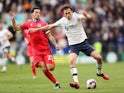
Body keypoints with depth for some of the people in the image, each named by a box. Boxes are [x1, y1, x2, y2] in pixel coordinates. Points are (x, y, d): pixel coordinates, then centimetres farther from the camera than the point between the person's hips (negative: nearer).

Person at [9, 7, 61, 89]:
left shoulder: (43, 23, -1)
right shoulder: (28, 24, 9)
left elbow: (50, 36, -2)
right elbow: (17, 28, 16)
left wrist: (55, 44, -15)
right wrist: (13, 20, 1)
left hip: (46, 49, -2)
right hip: (36, 51, 2)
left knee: (50, 68, -16)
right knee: (44, 69, -9)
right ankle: (56, 82, 4)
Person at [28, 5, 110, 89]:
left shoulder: (76, 17, -14)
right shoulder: (62, 21, -4)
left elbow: (87, 17, -34)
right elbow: (50, 26, 8)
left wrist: (87, 16, -59)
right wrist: (37, 29, 8)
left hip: (83, 42, -1)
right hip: (73, 45, 1)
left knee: (98, 57, -8)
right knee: (72, 60, -27)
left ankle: (100, 72, 23)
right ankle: (76, 82, -35)